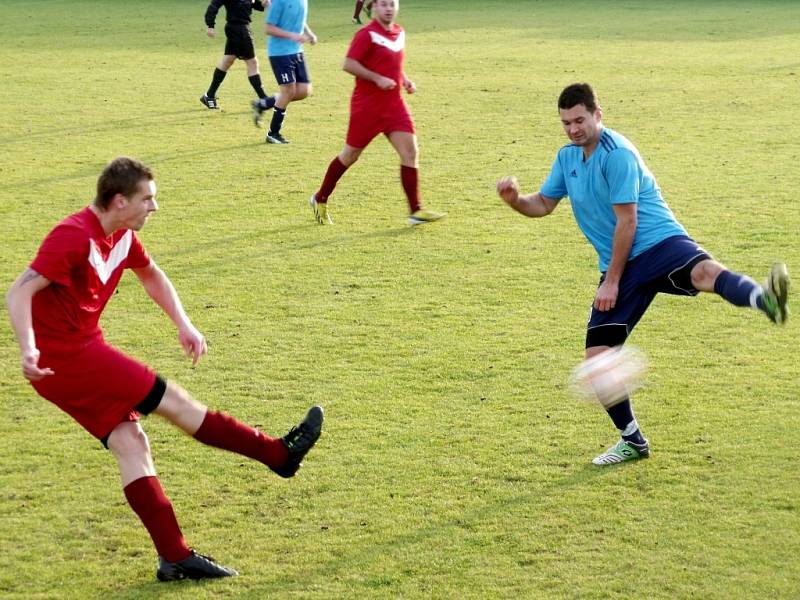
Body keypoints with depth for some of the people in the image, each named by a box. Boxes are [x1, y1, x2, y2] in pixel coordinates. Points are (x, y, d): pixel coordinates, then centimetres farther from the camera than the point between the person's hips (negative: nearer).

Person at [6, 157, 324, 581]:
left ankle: (174, 557, 0)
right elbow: (19, 293, -25)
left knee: (130, 443, 1)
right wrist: (28, 350, -39)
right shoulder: (74, 237, -21)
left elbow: (150, 275, 28)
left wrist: (183, 325, 16)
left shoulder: (122, 237, 8)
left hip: (82, 349, 9)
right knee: (171, 399, -6)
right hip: (64, 358, -9)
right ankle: (279, 454, 2)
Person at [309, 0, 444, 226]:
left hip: (394, 104, 6)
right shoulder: (367, 34, -13)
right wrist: (377, 79, -23)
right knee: (351, 155, 6)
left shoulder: (399, 32, 10)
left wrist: (405, 80, 8)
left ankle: (416, 210, -6)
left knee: (410, 151, -7)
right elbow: (348, 64, -18)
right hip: (367, 105, -6)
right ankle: (320, 200, 25)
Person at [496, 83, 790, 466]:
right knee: (597, 355, -2)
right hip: (620, 268, 7)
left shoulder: (617, 154, -12)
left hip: (660, 244, -7)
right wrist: (514, 199, 1)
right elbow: (543, 205, 24)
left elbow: (627, 222, -13)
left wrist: (612, 282, -12)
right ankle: (632, 441, 14)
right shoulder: (567, 157, 14)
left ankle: (764, 300, -72)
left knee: (704, 271, -41)